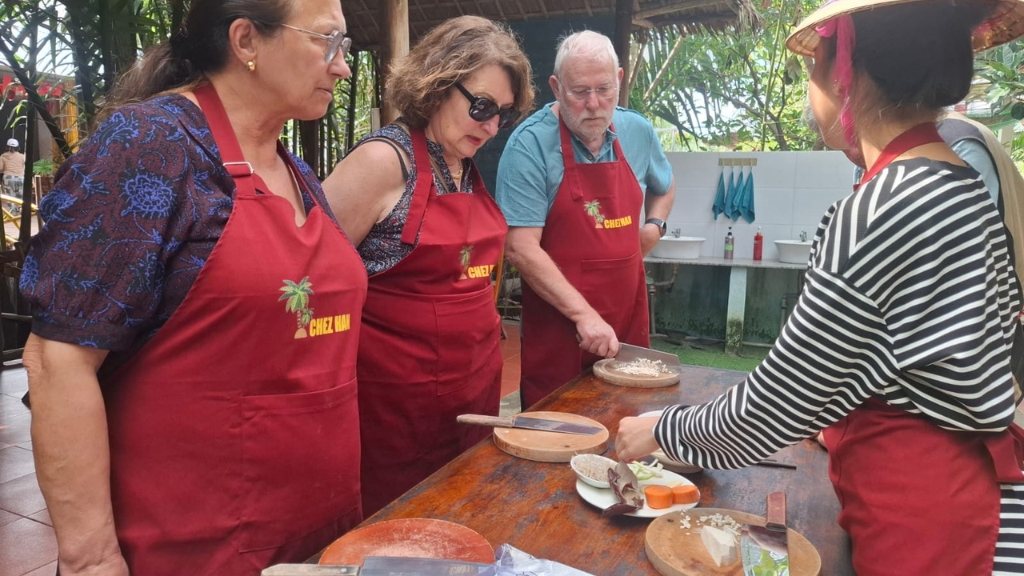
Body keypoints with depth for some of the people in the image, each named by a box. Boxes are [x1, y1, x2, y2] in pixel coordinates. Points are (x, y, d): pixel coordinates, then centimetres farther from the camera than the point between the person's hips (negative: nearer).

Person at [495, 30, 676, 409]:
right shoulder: (530, 145, -13)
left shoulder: (638, 132, 4)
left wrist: (654, 226, 6)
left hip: (629, 316, 5)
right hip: (558, 323, -5)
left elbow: (664, 187, 26)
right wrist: (583, 314, -22)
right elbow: (520, 247, -18)